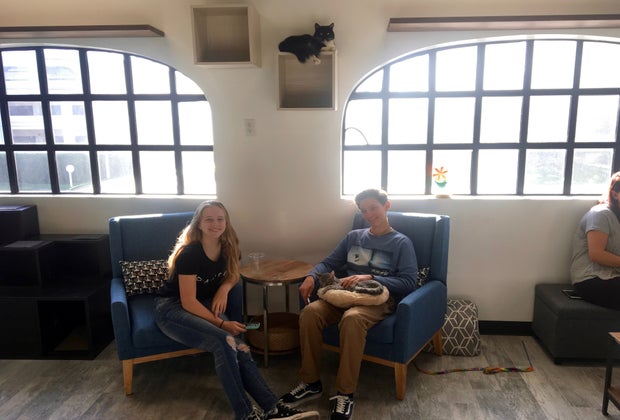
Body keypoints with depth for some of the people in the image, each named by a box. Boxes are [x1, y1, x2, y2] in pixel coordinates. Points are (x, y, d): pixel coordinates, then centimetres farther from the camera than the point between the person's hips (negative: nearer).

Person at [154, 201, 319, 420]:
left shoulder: (227, 248, -3)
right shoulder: (189, 253, -21)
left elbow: (232, 275, 15)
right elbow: (188, 302, -20)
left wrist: (223, 289, -7)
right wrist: (222, 323, -22)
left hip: (204, 306, 6)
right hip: (171, 308, -5)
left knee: (236, 345, -23)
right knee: (223, 341, -32)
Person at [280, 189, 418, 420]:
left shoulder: (401, 243, 6)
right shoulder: (353, 236, 19)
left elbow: (409, 282, -5)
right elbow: (329, 262, 15)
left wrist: (370, 278, -18)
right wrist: (311, 277, -8)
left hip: (379, 299, -4)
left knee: (351, 318, -38)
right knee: (310, 312, -25)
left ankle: (345, 393, -24)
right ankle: (311, 383, -11)